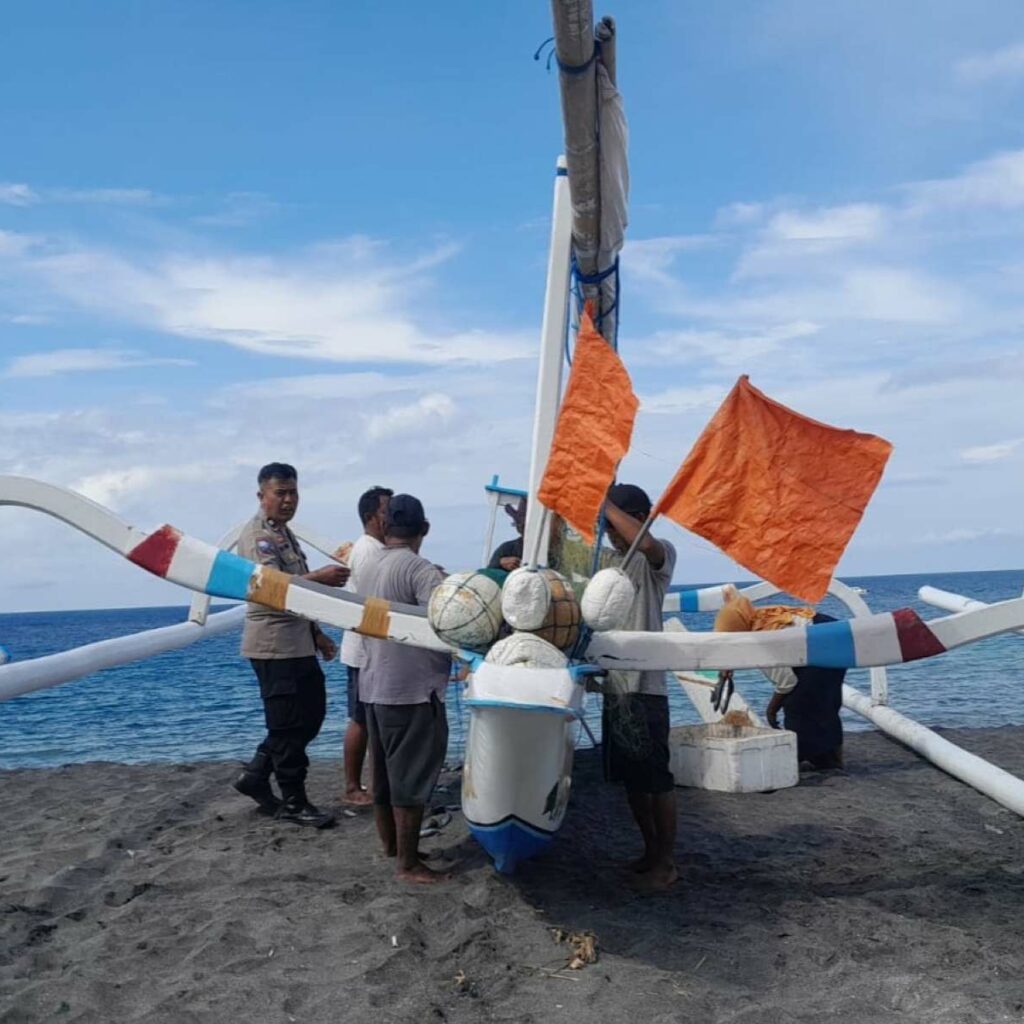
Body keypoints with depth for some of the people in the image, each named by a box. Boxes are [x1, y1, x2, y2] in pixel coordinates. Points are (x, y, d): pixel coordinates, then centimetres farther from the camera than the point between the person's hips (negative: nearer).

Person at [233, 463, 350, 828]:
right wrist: (318, 577, -37)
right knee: (288, 725, -2)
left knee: (311, 716, 14)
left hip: (299, 644, 10)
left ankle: (255, 775, 24)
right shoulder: (257, 535, -12)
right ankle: (293, 802, 10)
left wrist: (316, 633, 21)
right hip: (273, 646, -10)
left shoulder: (284, 533, 19)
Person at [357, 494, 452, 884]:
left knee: (383, 770, 19)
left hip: (373, 685, 8)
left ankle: (389, 843, 34)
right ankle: (409, 864, 8)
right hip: (412, 688, -8)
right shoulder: (420, 570, -17)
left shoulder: (366, 567, 7)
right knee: (411, 777, 1)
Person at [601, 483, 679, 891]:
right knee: (630, 778, 15)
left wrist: (604, 502, -22)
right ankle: (650, 850, 29)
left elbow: (646, 542, -32)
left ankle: (666, 862, 11)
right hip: (614, 685, 8)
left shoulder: (659, 557, -7)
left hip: (644, 687, -8)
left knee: (656, 777, 0)